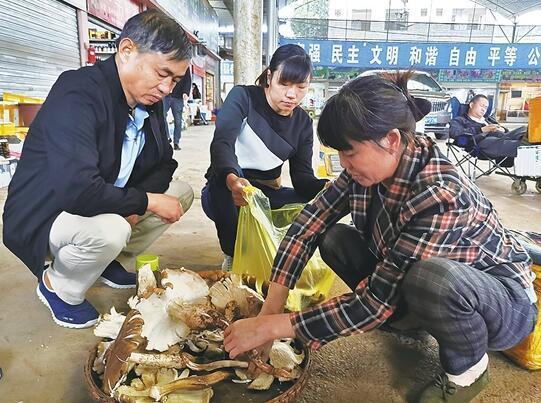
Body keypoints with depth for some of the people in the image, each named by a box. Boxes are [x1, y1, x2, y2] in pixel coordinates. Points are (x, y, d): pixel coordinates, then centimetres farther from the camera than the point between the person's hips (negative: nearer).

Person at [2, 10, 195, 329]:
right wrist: (145, 202, -25)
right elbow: (78, 189, -39)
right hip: (43, 216, -7)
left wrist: (136, 205, -15)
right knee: (109, 230, -37)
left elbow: (165, 162, 3)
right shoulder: (77, 93, -28)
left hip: (107, 206, 8)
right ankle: (58, 287, -2)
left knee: (181, 193, 0)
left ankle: (114, 263, 13)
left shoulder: (148, 99, -4)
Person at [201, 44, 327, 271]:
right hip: (225, 193, -4)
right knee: (225, 170, -37)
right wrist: (232, 180, -51)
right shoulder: (243, 97, -12)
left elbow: (302, 177, -5)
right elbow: (221, 143, -29)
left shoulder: (303, 123, 2)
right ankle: (233, 255, -17)